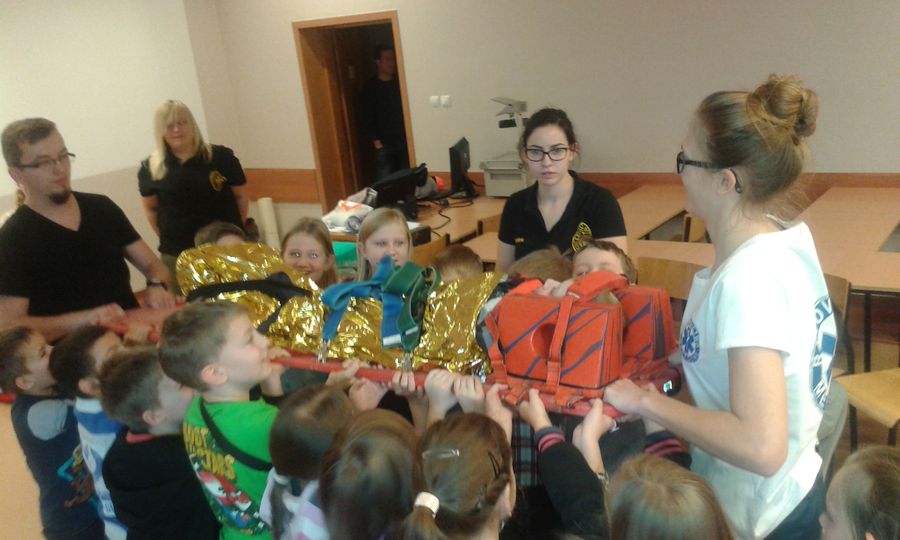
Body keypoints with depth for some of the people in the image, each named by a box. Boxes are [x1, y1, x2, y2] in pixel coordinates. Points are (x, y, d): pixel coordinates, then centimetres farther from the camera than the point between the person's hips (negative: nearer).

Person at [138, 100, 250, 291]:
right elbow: (151, 209, 11)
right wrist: (169, 239, 6)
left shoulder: (221, 157, -3)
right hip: (177, 254, 0)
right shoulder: (150, 169, 0)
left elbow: (241, 196, 5)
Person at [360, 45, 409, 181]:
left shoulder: (400, 83, 8)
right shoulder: (370, 87, -1)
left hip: (404, 141, 3)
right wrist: (376, 141, -11)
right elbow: (366, 117, -4)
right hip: (383, 144, -3)